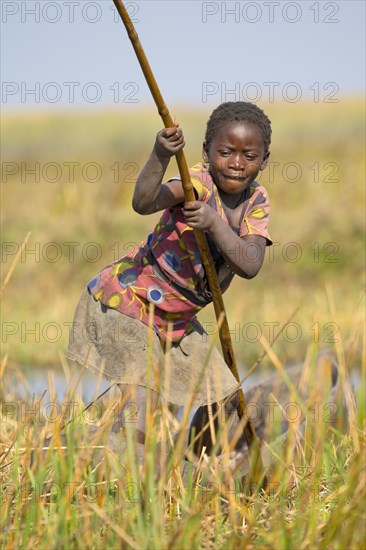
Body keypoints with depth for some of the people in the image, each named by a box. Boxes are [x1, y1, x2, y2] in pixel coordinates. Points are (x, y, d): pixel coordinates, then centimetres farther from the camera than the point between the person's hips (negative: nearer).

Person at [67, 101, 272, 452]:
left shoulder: (256, 201, -5)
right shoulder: (198, 182, -23)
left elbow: (250, 265, -23)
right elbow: (143, 203, -45)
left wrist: (215, 224, -37)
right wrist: (160, 157, -62)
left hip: (177, 318, 8)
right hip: (126, 301, -8)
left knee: (223, 397, 17)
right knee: (140, 411, -22)